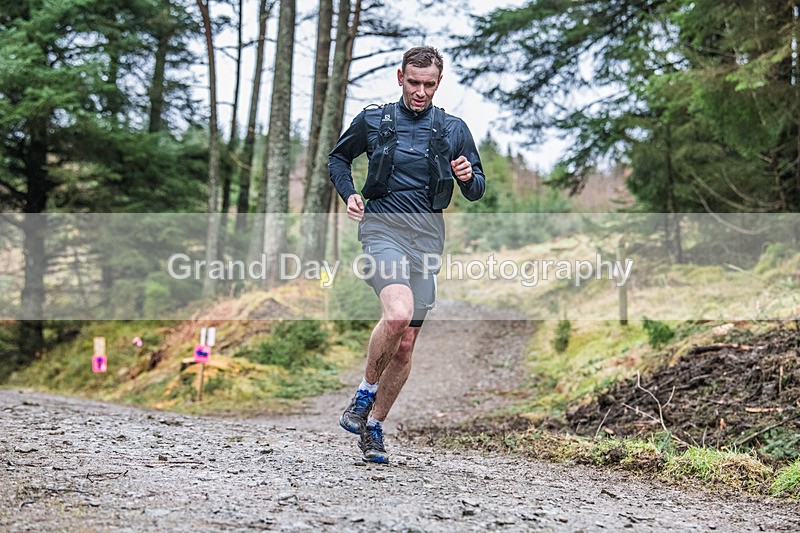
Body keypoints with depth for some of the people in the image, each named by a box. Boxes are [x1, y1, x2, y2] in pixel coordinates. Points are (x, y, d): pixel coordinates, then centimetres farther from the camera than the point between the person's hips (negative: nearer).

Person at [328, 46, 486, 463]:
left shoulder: (453, 130, 9)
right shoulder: (372, 121, 5)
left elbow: (476, 191, 14)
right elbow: (338, 158, 20)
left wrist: (468, 176, -10)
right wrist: (348, 193, 1)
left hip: (427, 236, 3)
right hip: (383, 228, -3)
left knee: (406, 344, 3)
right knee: (398, 313, -29)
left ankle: (373, 427, 19)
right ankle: (365, 392, -5)